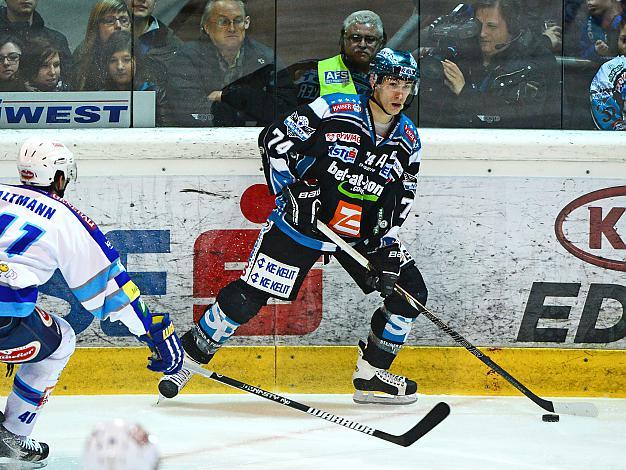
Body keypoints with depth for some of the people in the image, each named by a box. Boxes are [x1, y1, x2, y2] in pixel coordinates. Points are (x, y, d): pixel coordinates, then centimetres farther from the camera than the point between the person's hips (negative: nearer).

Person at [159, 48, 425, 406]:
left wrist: (386, 247, -5)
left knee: (410, 292, -3)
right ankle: (190, 354, 11)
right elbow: (274, 139, -10)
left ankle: (371, 375, 9)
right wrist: (289, 191, -17)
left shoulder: (408, 140, 0)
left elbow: (401, 201, 6)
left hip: (363, 229, 5)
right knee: (247, 297, -9)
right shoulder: (335, 109, -15)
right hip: (302, 220, -5)